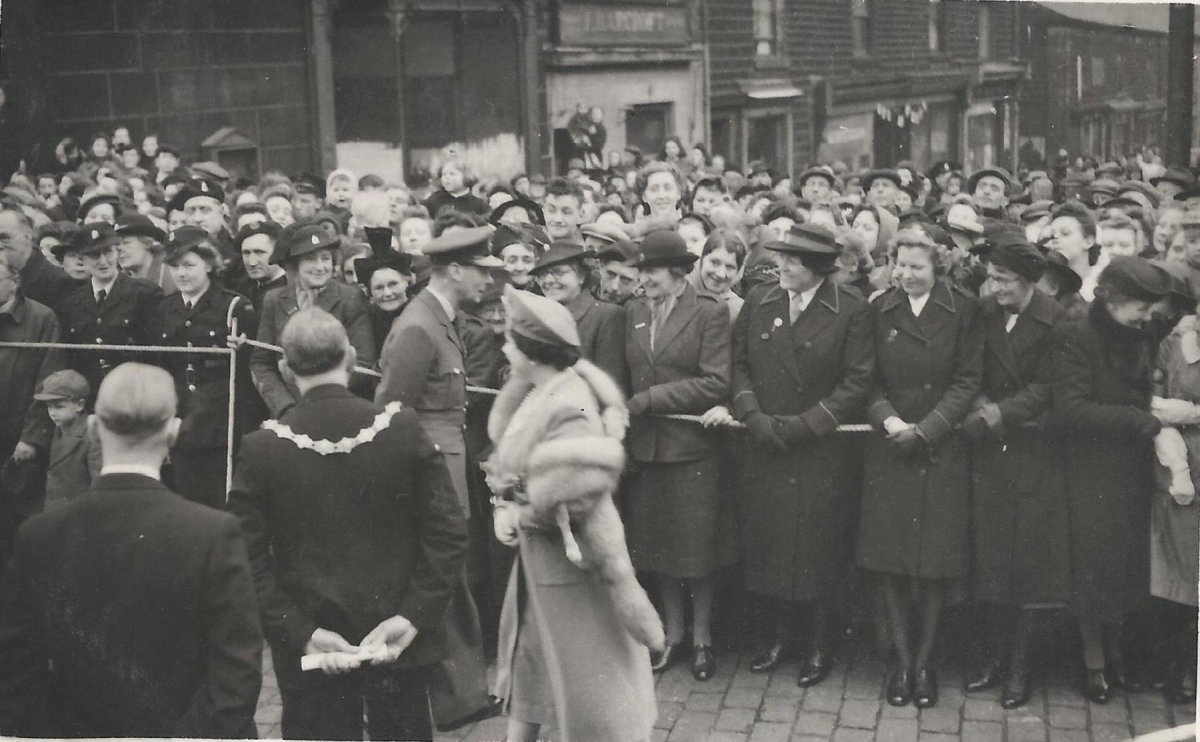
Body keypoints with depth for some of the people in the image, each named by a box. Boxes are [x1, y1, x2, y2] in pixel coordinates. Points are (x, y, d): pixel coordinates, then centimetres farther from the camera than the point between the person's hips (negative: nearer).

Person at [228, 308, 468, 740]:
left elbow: (247, 560, -12)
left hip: (310, 655, -1)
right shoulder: (403, 429, -8)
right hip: (399, 643, 1)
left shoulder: (261, 449, -10)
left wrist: (300, 634, -10)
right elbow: (448, 534, -11)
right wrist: (414, 617, -10)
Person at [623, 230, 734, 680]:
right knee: (657, 546, 11)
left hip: (692, 448, -4)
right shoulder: (632, 314, 9)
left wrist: (650, 398, -15)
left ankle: (701, 638, 20)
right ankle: (673, 634, 25)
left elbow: (716, 383, -14)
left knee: (697, 549, 4)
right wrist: (625, 406, -3)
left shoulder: (709, 315, -6)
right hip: (645, 449, 5)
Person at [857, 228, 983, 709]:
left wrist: (924, 429, -12)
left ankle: (925, 661, 16)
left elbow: (967, 382, -4)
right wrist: (888, 418, -14)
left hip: (942, 450, -1)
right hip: (889, 450, 2)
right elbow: (869, 380, 5)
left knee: (936, 561, 3)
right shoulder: (879, 312, 4)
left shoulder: (963, 312, -1)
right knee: (890, 560, 2)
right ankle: (902, 660, 14)